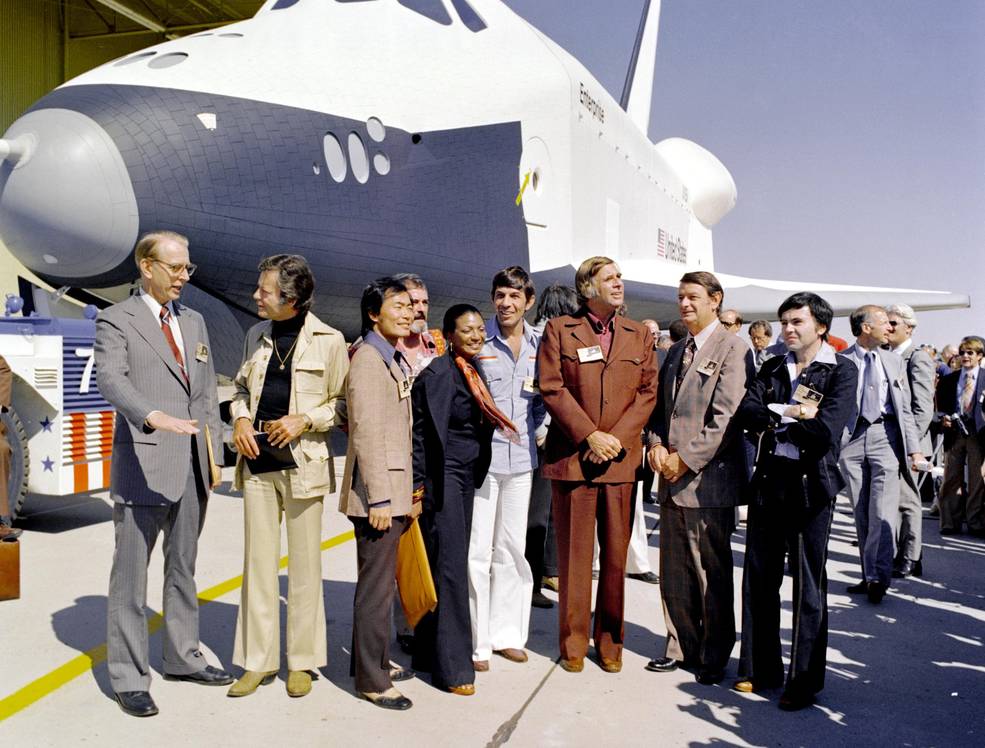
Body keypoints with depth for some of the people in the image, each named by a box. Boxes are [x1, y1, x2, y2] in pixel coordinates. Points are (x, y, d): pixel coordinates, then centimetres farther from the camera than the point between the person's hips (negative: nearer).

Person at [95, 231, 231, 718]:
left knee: (183, 569, 16)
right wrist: (155, 417, -38)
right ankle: (128, 678, 13)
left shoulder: (194, 321, 15)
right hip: (145, 466, -6)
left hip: (193, 467, 6)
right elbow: (112, 380, -20)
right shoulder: (116, 321, -4)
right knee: (131, 576, 2)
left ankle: (182, 658, 30)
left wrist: (215, 455, 12)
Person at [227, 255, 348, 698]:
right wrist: (240, 419, 2)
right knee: (258, 562, 8)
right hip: (257, 462, 4)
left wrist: (304, 419, -14)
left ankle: (302, 661, 18)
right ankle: (258, 661, 20)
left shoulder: (329, 340, -4)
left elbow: (344, 403, 0)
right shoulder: (256, 336, 11)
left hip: (303, 463, -4)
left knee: (304, 566, 5)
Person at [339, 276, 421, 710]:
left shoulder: (396, 360, 16)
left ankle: (374, 660, 33)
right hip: (378, 491, -10)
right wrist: (379, 498, -21)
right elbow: (367, 433, -19)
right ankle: (371, 680, 10)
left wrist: (408, 491, 17)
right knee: (376, 585, -1)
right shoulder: (368, 359, -13)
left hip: (396, 490, 10)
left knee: (382, 579, 19)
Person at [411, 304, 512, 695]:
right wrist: (419, 487, -16)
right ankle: (451, 666, 2)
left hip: (467, 479, 9)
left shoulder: (471, 373, 13)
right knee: (449, 566, -6)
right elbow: (421, 434, -14)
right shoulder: (438, 373, -12)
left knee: (451, 563, 12)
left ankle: (429, 652, 24)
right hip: (443, 478, -8)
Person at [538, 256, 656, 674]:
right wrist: (590, 436, -12)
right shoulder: (559, 330, 3)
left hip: (621, 460, 2)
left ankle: (610, 642, 21)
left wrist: (616, 437, -8)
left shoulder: (639, 335, 12)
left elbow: (647, 392, 6)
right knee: (574, 556, 5)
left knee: (616, 555, 7)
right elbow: (551, 389, -5)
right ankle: (574, 643, 18)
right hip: (572, 456, -2)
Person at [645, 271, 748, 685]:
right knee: (674, 572, 13)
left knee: (712, 574, 3)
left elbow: (726, 418, -14)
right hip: (673, 479, 7)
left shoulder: (732, 348, -7)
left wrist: (686, 459, -14)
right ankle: (681, 646, 27)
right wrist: (657, 444, 1)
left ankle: (713, 657, 18)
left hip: (708, 479, -7)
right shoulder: (676, 351, 18)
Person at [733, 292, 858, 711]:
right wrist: (792, 414, -15)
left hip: (810, 484, -5)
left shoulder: (841, 370, -4)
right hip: (768, 481, 5)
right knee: (759, 577, 10)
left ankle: (805, 680, 18)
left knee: (808, 584, 5)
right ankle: (760, 668, 23)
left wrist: (773, 421, -6)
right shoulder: (773, 368, 11)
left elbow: (826, 430, -17)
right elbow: (745, 412, -3)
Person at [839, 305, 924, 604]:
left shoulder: (893, 360, 12)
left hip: (885, 436, 1)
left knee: (882, 511, -8)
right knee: (861, 513, 6)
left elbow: (905, 408, 11)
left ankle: (877, 576, -1)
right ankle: (872, 576, 17)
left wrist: (914, 448, 4)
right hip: (852, 437, -1)